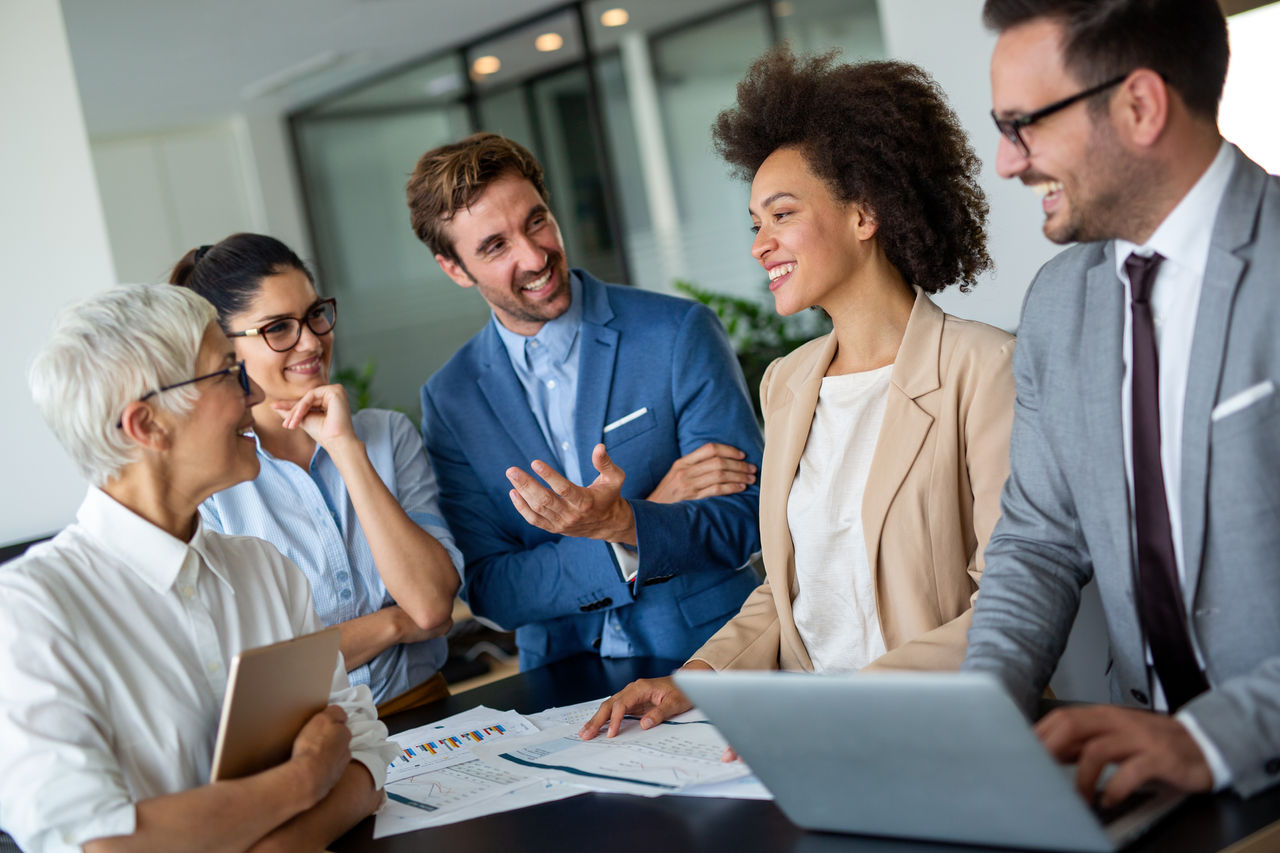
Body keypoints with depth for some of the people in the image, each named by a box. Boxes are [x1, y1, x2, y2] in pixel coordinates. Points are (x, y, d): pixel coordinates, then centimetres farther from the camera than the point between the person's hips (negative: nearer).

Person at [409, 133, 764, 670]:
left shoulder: (680, 334, -4)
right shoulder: (448, 399, 3)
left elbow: (746, 518, -4)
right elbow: (488, 590, -2)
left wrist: (622, 523, -24)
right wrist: (656, 505, -13)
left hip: (708, 655, -2)